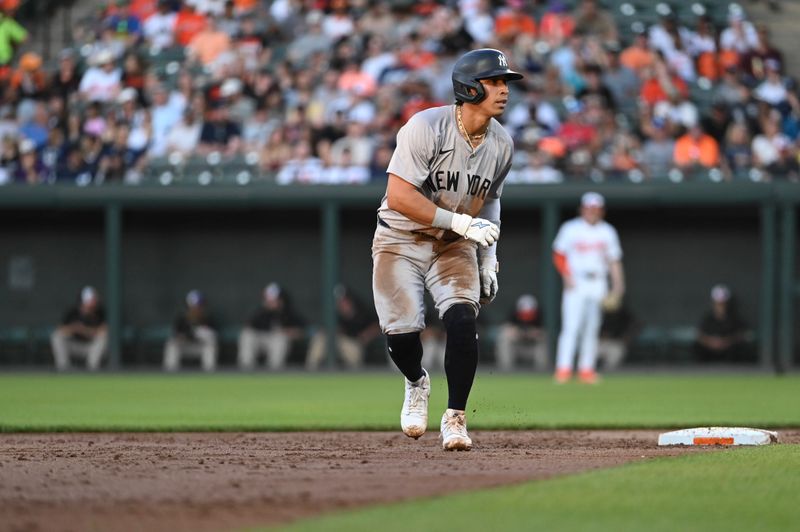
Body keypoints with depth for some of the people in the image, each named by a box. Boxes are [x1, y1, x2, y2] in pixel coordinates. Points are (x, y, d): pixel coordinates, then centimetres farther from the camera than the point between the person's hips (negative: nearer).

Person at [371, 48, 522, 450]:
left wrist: (488, 259, 8)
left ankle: (455, 419, -9)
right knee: (402, 334, -13)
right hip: (401, 240, -4)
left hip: (454, 245, 4)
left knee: (461, 320, -21)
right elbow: (398, 196, -26)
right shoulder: (426, 128, -22)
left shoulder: (501, 144, -2)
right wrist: (461, 222, -28)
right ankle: (417, 383, 24)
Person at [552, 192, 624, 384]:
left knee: (591, 329, 4)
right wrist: (567, 276, -11)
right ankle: (563, 368, -15)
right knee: (571, 326, -12)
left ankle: (586, 369, 9)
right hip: (576, 284, -4)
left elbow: (614, 260, 11)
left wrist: (617, 284, 1)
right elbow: (559, 254, 2)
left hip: (597, 284, 4)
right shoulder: (570, 229, 0)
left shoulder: (607, 232, 10)